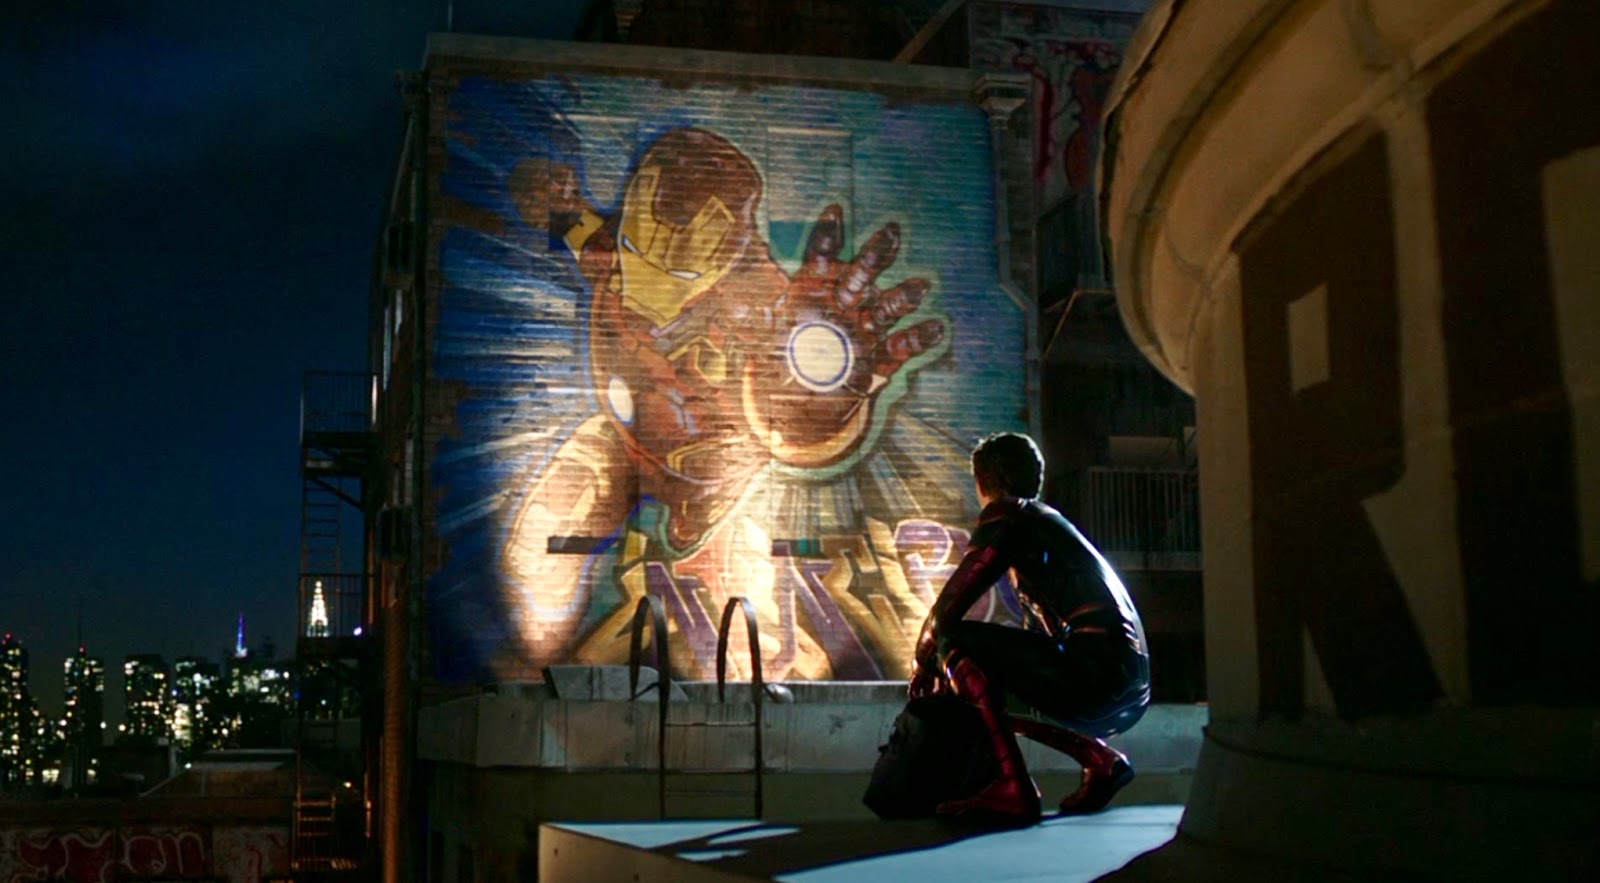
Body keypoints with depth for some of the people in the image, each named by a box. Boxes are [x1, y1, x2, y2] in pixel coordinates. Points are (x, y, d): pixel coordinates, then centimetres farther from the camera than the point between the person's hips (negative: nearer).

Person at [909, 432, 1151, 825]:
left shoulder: (1007, 516, 1)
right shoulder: (1051, 522, 27)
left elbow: (950, 604, -6)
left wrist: (923, 665, 10)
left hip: (1095, 672, -9)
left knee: (956, 642, -9)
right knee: (998, 696, 27)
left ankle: (1013, 786, -18)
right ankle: (1101, 758, 13)